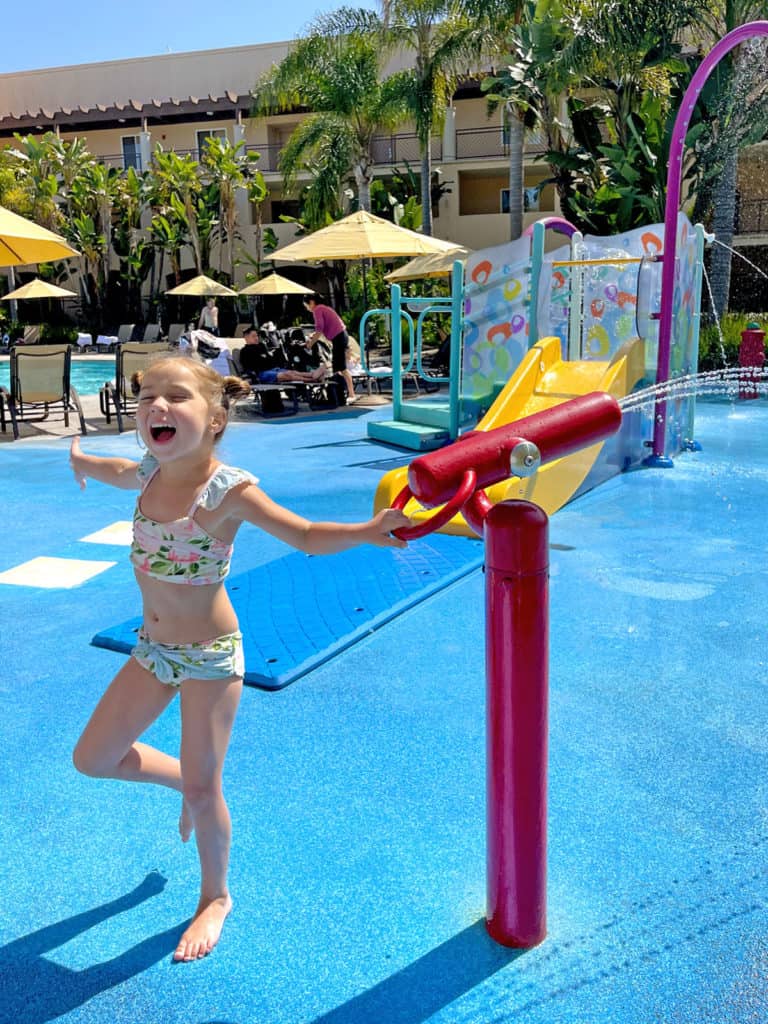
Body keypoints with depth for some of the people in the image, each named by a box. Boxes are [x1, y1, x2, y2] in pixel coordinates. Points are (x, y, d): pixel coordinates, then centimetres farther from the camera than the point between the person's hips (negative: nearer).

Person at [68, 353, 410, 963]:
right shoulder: (150, 473, -5)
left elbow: (307, 536, -20)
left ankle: (216, 898, 32)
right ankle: (182, 781, 43)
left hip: (210, 654, -6)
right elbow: (118, 471, 21)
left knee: (203, 789, 3)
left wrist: (367, 531, -39)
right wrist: (81, 461, 42)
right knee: (92, 759, 15)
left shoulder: (228, 491, -22)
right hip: (153, 647, 6)